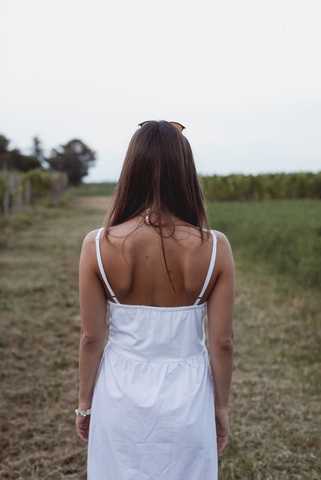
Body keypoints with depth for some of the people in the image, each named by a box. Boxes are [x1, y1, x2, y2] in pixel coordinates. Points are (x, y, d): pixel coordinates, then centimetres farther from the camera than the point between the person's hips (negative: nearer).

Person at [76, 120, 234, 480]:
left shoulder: (98, 246, -16)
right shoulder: (214, 247, -16)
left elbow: (91, 337, -8)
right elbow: (222, 341, -10)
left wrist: (85, 402, 8)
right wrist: (221, 407, 6)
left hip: (122, 394, 1)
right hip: (186, 398, 0)